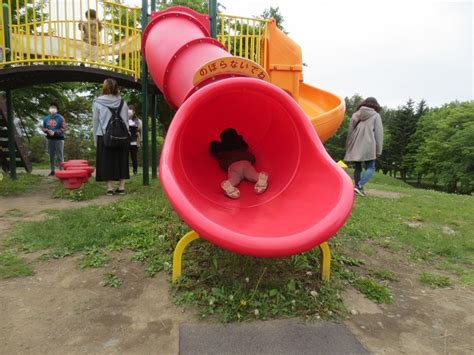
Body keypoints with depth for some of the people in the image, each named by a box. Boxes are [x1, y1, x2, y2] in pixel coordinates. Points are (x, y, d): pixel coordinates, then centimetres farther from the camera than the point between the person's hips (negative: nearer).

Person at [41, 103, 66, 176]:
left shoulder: (60, 118, -2)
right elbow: (43, 128, 14)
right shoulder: (46, 118, 12)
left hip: (59, 139, -5)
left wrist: (55, 132, -19)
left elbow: (63, 128, -8)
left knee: (60, 156, -5)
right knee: (51, 156, 9)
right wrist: (47, 131, -8)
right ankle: (52, 171, 16)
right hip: (50, 139, 5)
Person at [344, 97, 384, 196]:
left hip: (355, 147, 4)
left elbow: (350, 132, 14)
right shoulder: (376, 116, 3)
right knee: (370, 168, 2)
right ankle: (358, 186, -15)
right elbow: (379, 134, 0)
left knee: (357, 168, 11)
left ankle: (358, 188, 9)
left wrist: (348, 147, 20)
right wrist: (378, 150, 4)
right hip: (368, 147, -4)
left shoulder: (355, 115, 12)